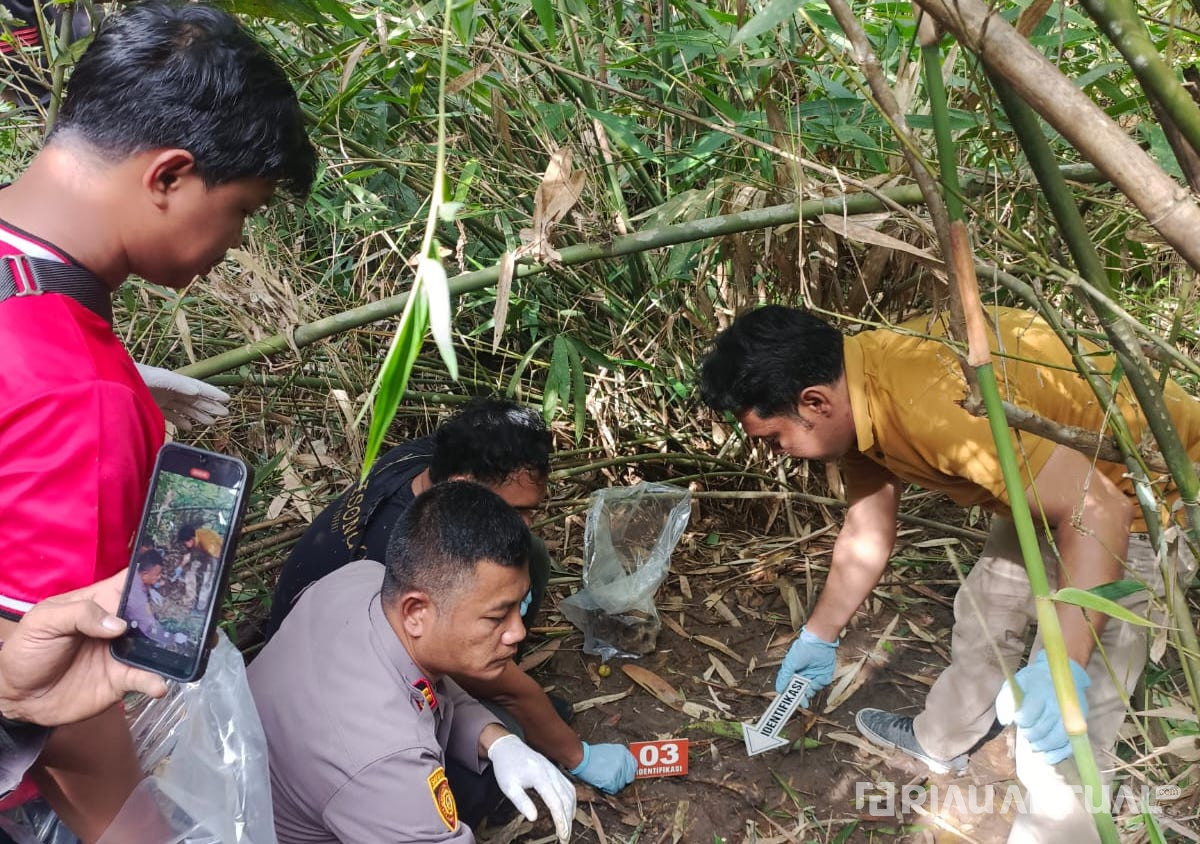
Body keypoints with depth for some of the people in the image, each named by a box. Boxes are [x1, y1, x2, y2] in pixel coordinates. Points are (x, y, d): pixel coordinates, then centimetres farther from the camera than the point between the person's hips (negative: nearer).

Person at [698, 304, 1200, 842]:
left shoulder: (928, 404, -38)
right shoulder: (857, 392, -7)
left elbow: (1099, 509, -37)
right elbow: (866, 535, 6)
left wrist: (1064, 665, -45)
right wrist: (819, 637, 16)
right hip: (1062, 473, 9)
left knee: (1058, 726, -9)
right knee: (985, 607, 26)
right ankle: (941, 741, 50)